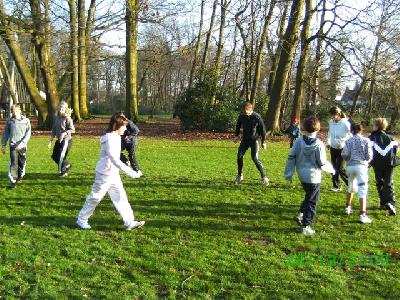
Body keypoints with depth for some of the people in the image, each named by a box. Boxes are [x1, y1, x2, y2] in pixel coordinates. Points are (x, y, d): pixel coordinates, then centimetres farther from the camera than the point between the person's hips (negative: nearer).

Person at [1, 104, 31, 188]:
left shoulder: (26, 121, 0)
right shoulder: (9, 121, 5)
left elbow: (28, 134, -5)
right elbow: (6, 134, 12)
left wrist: (22, 143, -16)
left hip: (22, 146, 0)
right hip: (13, 146, 0)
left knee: (22, 163, 10)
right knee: (13, 164, -9)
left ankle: (20, 176, 34)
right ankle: (13, 181, -4)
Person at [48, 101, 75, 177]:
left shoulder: (67, 118, -12)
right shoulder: (56, 118, 8)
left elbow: (72, 130, -14)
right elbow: (53, 130, 13)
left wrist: (64, 133, -28)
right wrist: (50, 141, 11)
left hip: (66, 140, -7)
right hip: (59, 140, 8)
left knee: (61, 156, -5)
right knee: (54, 156, 11)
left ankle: (63, 171, 17)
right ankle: (67, 165, 32)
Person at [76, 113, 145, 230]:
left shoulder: (116, 137, 5)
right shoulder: (109, 139, -24)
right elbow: (115, 160, -33)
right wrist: (131, 172, -35)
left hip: (113, 174, 9)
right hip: (105, 174, -9)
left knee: (120, 197, 7)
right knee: (95, 197, 6)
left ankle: (129, 222, 10)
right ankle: (81, 219, 23)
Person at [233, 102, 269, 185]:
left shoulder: (257, 117, -17)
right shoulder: (241, 116, -5)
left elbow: (262, 129, -8)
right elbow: (238, 126, 14)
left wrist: (263, 142, -6)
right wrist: (236, 135, 4)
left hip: (254, 140, -5)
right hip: (245, 139, 5)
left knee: (255, 158, -11)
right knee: (239, 156, -1)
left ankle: (264, 177, -1)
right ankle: (239, 175, 17)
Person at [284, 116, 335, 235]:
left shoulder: (299, 141, -4)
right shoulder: (319, 144, -15)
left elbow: (291, 157, -1)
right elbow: (322, 163, -11)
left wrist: (289, 173, 7)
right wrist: (331, 169, 9)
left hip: (302, 175, 5)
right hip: (314, 176, -5)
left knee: (309, 196, 28)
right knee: (312, 202, 6)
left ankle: (301, 214, 21)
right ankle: (305, 226, 10)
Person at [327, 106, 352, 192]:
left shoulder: (345, 123, -19)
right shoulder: (331, 122, -1)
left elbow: (351, 135, -15)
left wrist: (342, 141, -25)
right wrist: (328, 142, 13)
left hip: (342, 149, -6)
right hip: (333, 148, 6)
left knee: (339, 168, -6)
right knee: (334, 167, 9)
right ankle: (336, 186, 21)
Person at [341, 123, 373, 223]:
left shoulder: (348, 141, 3)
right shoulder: (366, 140, 0)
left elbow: (344, 154, -4)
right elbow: (369, 155, -3)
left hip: (350, 166, 3)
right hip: (361, 166, -3)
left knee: (351, 187, 25)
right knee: (362, 190, -5)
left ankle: (348, 207, 37)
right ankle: (362, 215, -12)